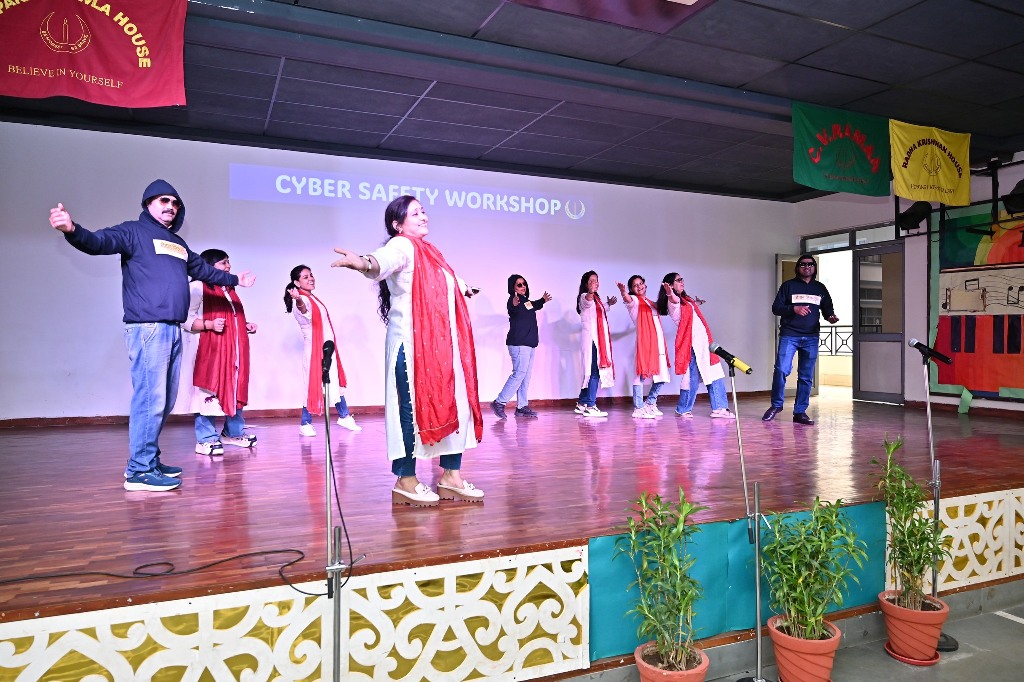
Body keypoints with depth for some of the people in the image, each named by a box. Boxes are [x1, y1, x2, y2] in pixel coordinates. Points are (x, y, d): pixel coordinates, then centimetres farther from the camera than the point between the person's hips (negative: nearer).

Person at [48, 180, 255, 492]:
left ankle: (149, 461, 21)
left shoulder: (178, 244, 24)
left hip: (173, 329, 9)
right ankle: (140, 470, -4)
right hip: (147, 328, -8)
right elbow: (99, 242, -17)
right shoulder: (134, 231, 1)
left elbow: (203, 269, 40)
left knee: (164, 400, 11)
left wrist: (234, 279, 54)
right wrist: (73, 231, -39)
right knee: (150, 398, -10)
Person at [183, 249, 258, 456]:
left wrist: (246, 326, 11)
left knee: (235, 389, 10)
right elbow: (186, 321, -10)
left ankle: (234, 432, 20)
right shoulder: (198, 287, -3)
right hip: (211, 348, -8)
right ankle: (206, 439, -4)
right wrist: (210, 325, -22)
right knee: (210, 390, -9)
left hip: (235, 349, 8)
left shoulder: (230, 289, 23)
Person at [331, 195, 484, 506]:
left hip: (441, 344, 9)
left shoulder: (429, 252, 21)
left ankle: (451, 476, 15)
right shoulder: (402, 247, -7)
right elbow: (384, 260, -32)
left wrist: (463, 287, 62)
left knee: (452, 404, 7)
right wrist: (364, 262, -55)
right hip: (411, 343, -9)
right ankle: (406, 481, 4)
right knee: (412, 407, -6)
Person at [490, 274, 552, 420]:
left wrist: (542, 300, 41)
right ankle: (499, 402, -8)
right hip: (518, 343, -9)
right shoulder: (513, 300, -12)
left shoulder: (526, 300, 14)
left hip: (529, 344, 9)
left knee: (526, 376, 9)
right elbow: (512, 309, -37)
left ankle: (522, 407, 13)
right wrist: (514, 305, -57)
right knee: (519, 374, -14)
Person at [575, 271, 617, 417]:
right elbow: (588, 301, -35)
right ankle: (590, 406, -12)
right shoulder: (584, 297, -7)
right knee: (594, 372, -13)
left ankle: (582, 404, 17)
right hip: (590, 338, -9)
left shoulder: (596, 298, 21)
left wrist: (608, 304, 31)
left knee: (591, 372, 10)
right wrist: (591, 292, -54)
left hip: (599, 338, 9)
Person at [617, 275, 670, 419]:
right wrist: (623, 293, -46)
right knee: (641, 374, -11)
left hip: (659, 342, 7)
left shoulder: (651, 302, 22)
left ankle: (650, 403, 25)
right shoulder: (635, 301, 1)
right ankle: (638, 408, -9)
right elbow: (628, 300, -23)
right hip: (644, 341, -7)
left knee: (661, 376, 10)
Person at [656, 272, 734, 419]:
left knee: (715, 374, 6)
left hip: (703, 341, 9)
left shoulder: (685, 299, 20)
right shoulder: (673, 301, -8)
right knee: (693, 377, -6)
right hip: (692, 343, -9)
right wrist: (670, 294, -55)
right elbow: (674, 301, -34)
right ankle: (683, 410, 8)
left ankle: (719, 408, 10)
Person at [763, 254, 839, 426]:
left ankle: (800, 412, 12)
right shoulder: (788, 285, 5)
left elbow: (827, 309, 19)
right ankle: (776, 405, 6)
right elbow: (776, 307, 0)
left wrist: (831, 316, -4)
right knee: (781, 370, -14)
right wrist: (794, 309, -17)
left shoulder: (820, 288, 15)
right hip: (789, 335, -3)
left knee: (806, 377, 4)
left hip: (811, 338, 3)